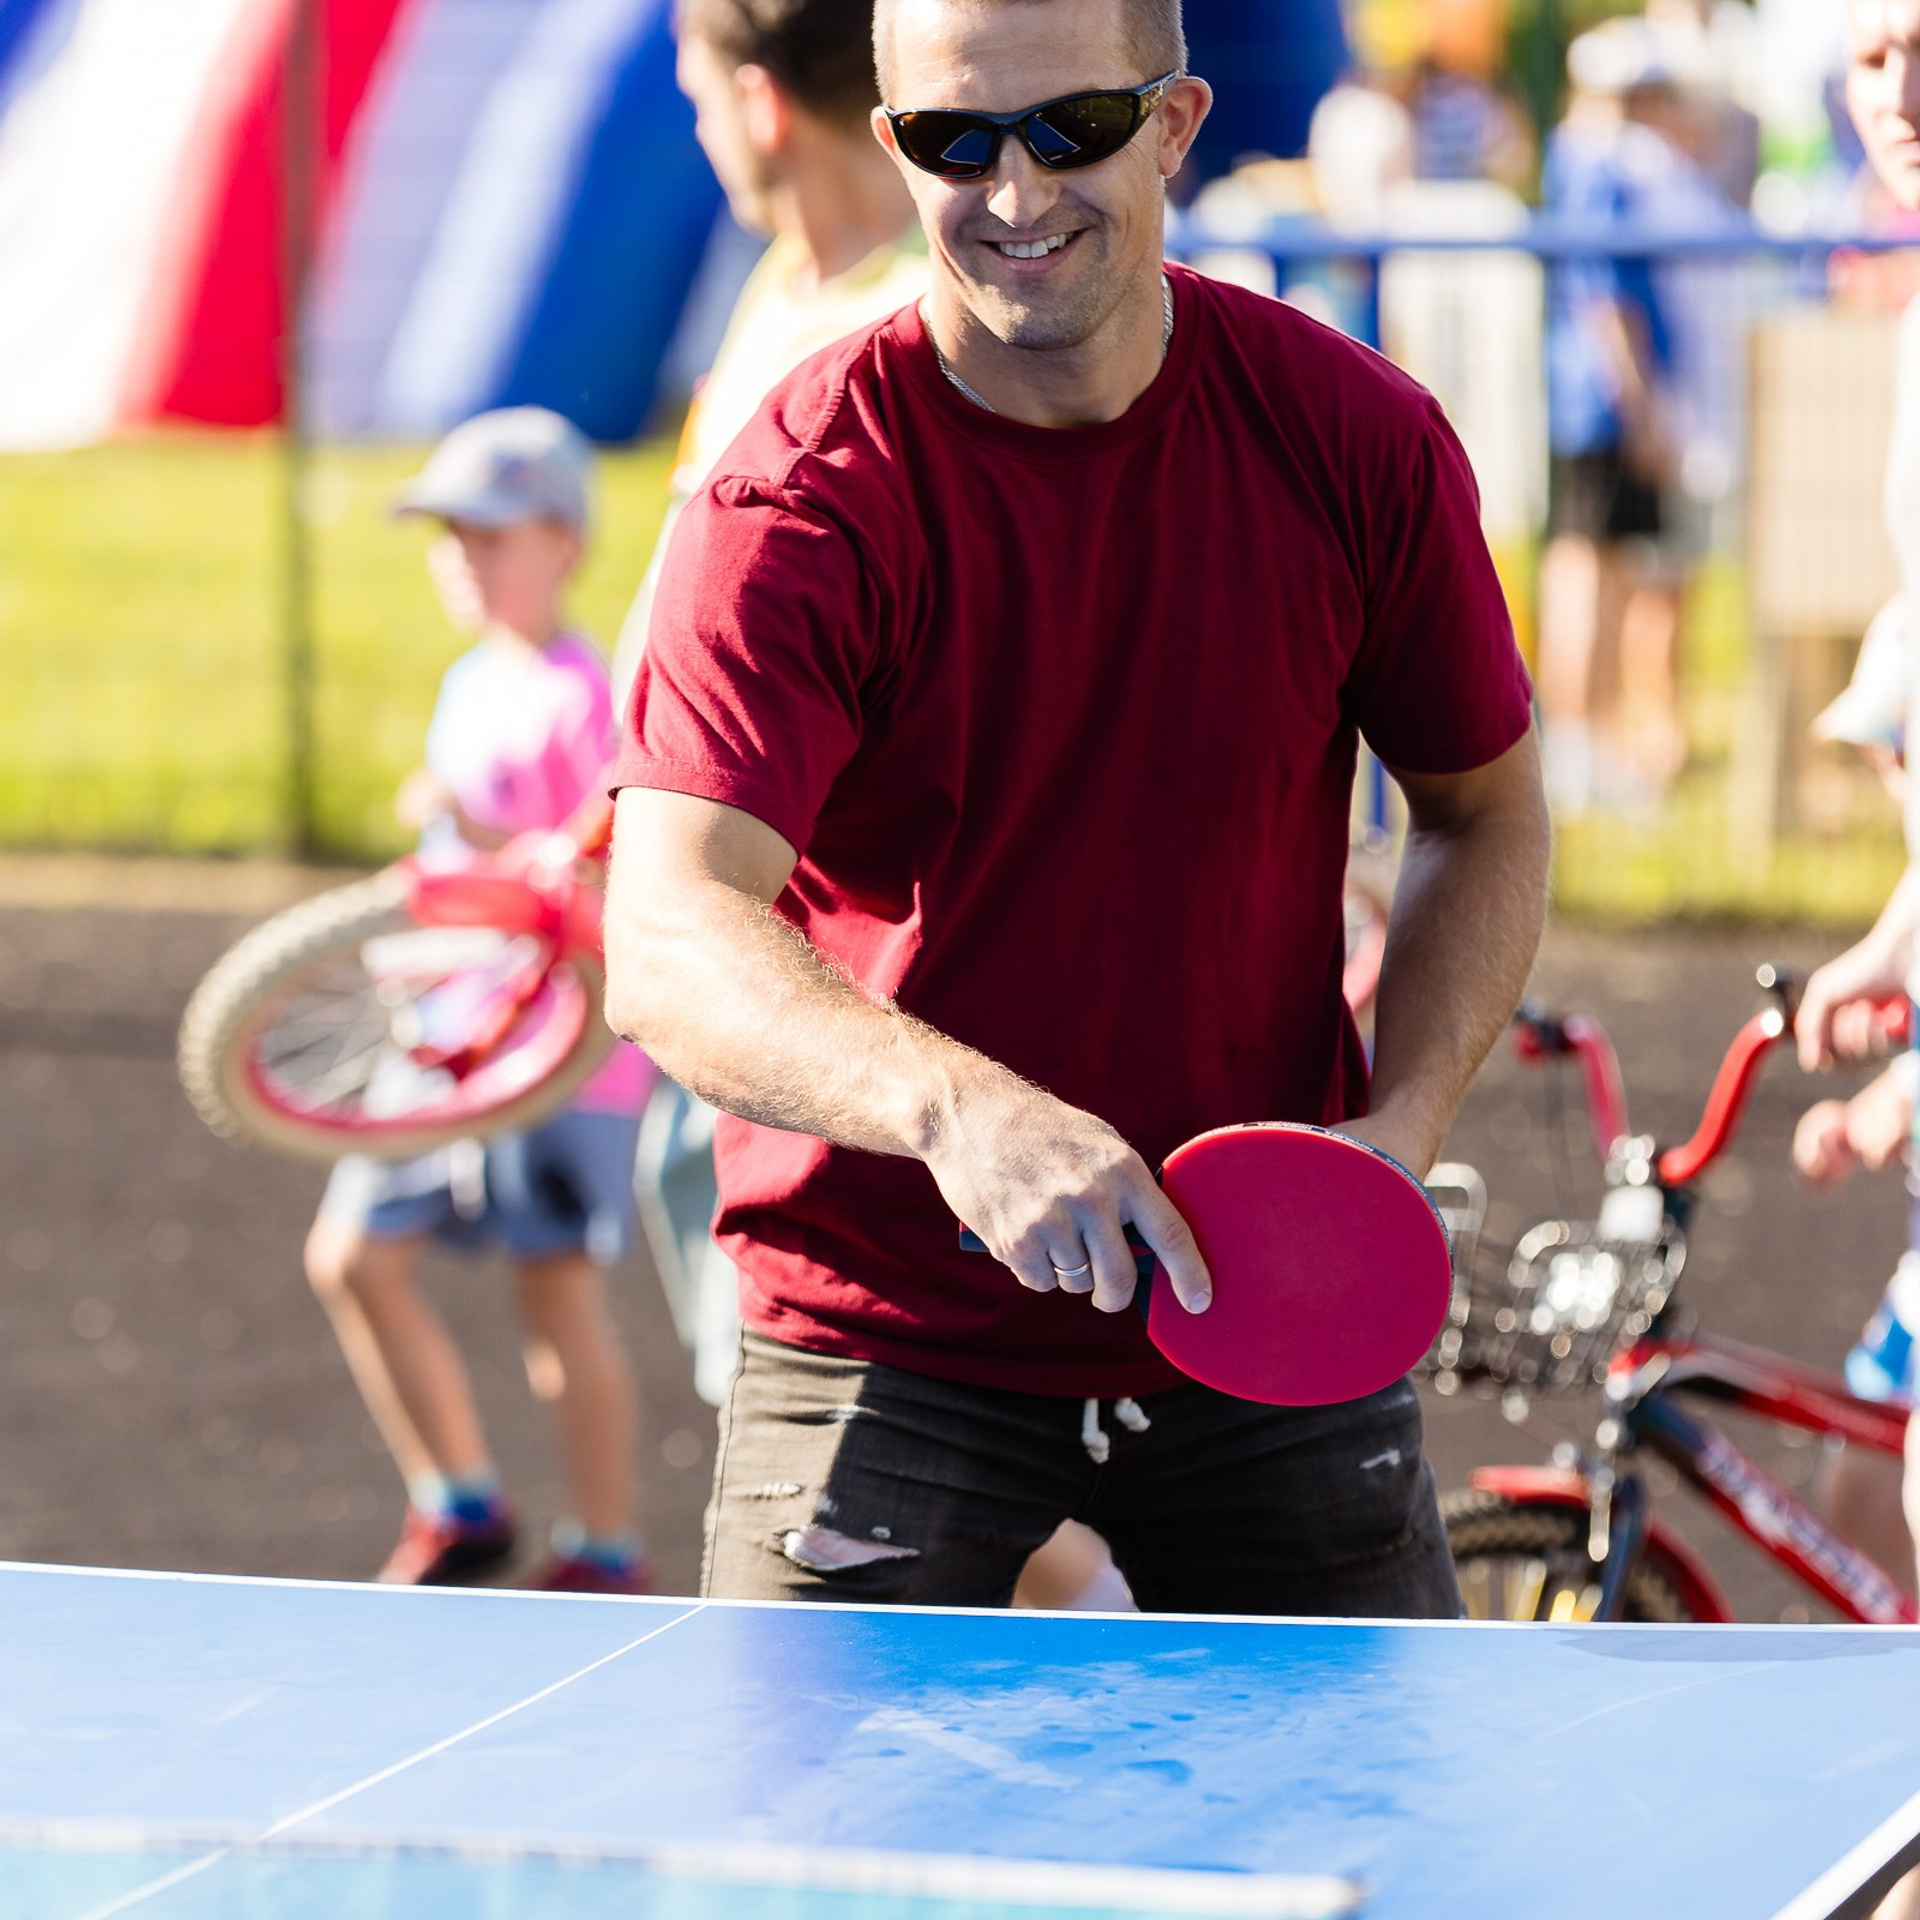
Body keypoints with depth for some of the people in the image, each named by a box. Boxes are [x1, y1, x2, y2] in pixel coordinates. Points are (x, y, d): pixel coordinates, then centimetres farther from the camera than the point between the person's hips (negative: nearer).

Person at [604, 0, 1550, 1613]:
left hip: (1262, 1302, 3)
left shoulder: (1357, 440, -7)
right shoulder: (800, 505, -18)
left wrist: (1403, 1119, -9)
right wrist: (958, 1107, -47)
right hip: (886, 1338, -3)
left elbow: (1485, 812, 9)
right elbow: (668, 950, -30)